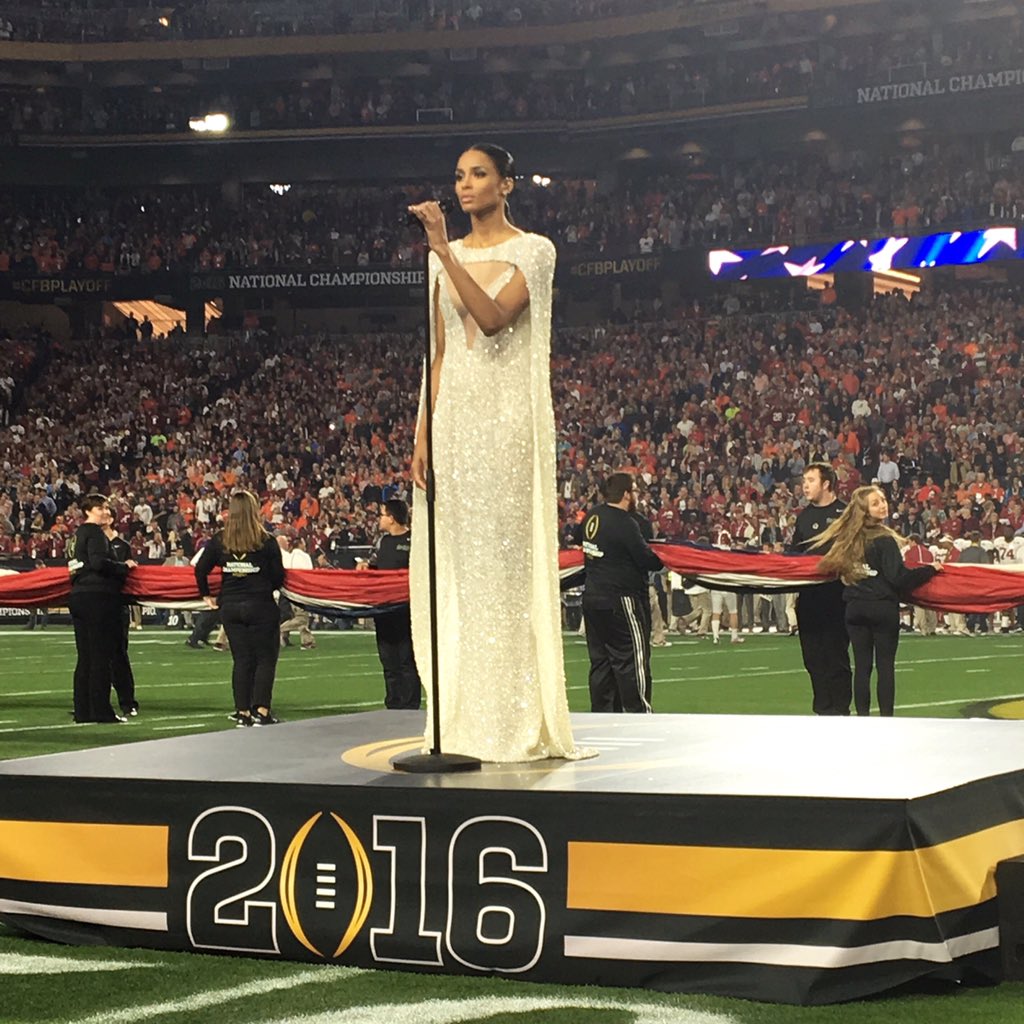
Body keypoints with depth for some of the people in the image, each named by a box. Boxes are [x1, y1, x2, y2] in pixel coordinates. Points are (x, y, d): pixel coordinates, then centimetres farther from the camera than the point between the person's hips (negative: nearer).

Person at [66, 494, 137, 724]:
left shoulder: (77, 535, 20)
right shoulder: (95, 534, -9)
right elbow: (99, 562, -21)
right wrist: (124, 566, -8)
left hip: (78, 597, 9)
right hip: (98, 597, -9)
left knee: (85, 657, 10)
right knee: (101, 655, -6)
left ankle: (82, 711, 11)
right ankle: (101, 710, -6)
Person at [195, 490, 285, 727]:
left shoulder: (219, 541, -1)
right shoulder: (266, 541, -8)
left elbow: (201, 569, 1)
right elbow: (278, 576, -5)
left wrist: (206, 595, 15)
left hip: (230, 607, 3)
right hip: (260, 606, -3)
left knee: (241, 660, 11)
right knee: (265, 659, 5)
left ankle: (242, 712, 11)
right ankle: (261, 711, -3)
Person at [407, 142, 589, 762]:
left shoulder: (533, 251, 0)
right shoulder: (446, 257, 15)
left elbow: (494, 317, -17)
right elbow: (439, 353, 14)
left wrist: (445, 252, -21)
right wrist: (423, 432, 6)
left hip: (507, 414, -5)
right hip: (454, 413, 5)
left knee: (505, 558, -9)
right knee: (457, 561, 3)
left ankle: (517, 723, -6)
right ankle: (462, 722, 6)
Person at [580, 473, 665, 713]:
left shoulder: (593, 516, 7)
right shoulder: (625, 524, -18)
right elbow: (647, 561, -17)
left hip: (592, 596, 8)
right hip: (620, 599, -8)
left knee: (601, 660, 12)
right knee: (633, 658, -2)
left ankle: (602, 711, 14)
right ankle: (639, 711, -1)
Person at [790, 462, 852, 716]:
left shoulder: (845, 514, -3)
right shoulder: (804, 516, 16)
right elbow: (793, 553, 22)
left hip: (836, 593, -6)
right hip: (809, 595, 6)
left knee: (836, 654, -3)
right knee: (813, 656, 8)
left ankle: (840, 708, 2)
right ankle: (822, 707, 15)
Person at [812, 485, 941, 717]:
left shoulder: (844, 538, 4)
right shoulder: (884, 539, -12)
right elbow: (897, 577, -16)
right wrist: (930, 570, -7)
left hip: (854, 609, 5)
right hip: (883, 608, -5)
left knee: (862, 665, 7)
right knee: (886, 665, 3)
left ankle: (862, 716, 6)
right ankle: (886, 716, 3)